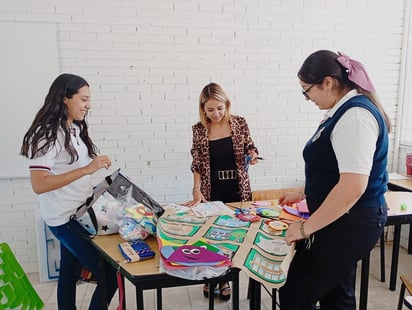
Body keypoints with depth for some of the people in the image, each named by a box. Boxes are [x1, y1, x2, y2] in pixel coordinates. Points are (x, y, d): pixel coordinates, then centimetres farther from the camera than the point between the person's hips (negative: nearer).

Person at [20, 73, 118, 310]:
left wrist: (93, 189, 11)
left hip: (80, 211, 8)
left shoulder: (75, 128, 7)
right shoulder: (47, 133, -19)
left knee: (70, 274, 21)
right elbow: (39, 185, -27)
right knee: (110, 276, -5)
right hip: (66, 219, -8)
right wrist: (87, 169, -32)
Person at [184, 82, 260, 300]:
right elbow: (197, 164, -3)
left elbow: (249, 148, 8)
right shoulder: (198, 130, -3)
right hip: (211, 192, 0)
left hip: (238, 189, 1)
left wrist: (252, 155, -15)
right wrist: (197, 190, -13)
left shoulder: (240, 123, -3)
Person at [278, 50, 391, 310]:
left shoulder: (354, 116, -22)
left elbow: (352, 187, -30)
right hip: (344, 220, 10)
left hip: (349, 223, -10)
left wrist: (306, 227, -22)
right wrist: (304, 194, 23)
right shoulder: (345, 111, 11)